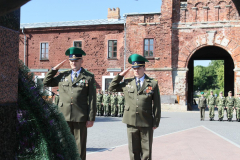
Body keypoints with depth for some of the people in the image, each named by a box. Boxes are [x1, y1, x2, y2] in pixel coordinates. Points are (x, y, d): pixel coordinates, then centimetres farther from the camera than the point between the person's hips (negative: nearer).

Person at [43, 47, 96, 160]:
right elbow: (46, 83, 17)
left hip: (80, 117, -3)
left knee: (80, 146, 6)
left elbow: (92, 99, -1)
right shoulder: (63, 76, 13)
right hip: (64, 117, 3)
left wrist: (91, 119, -6)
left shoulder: (89, 77, 3)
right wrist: (55, 68, 9)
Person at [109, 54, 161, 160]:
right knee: (133, 151, 10)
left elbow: (156, 105, 1)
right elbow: (112, 88, 16)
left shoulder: (153, 84, 2)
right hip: (131, 122, 2)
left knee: (146, 151, 8)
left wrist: (156, 122, -2)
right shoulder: (127, 83, 10)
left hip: (146, 123, -2)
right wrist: (120, 75, 7)